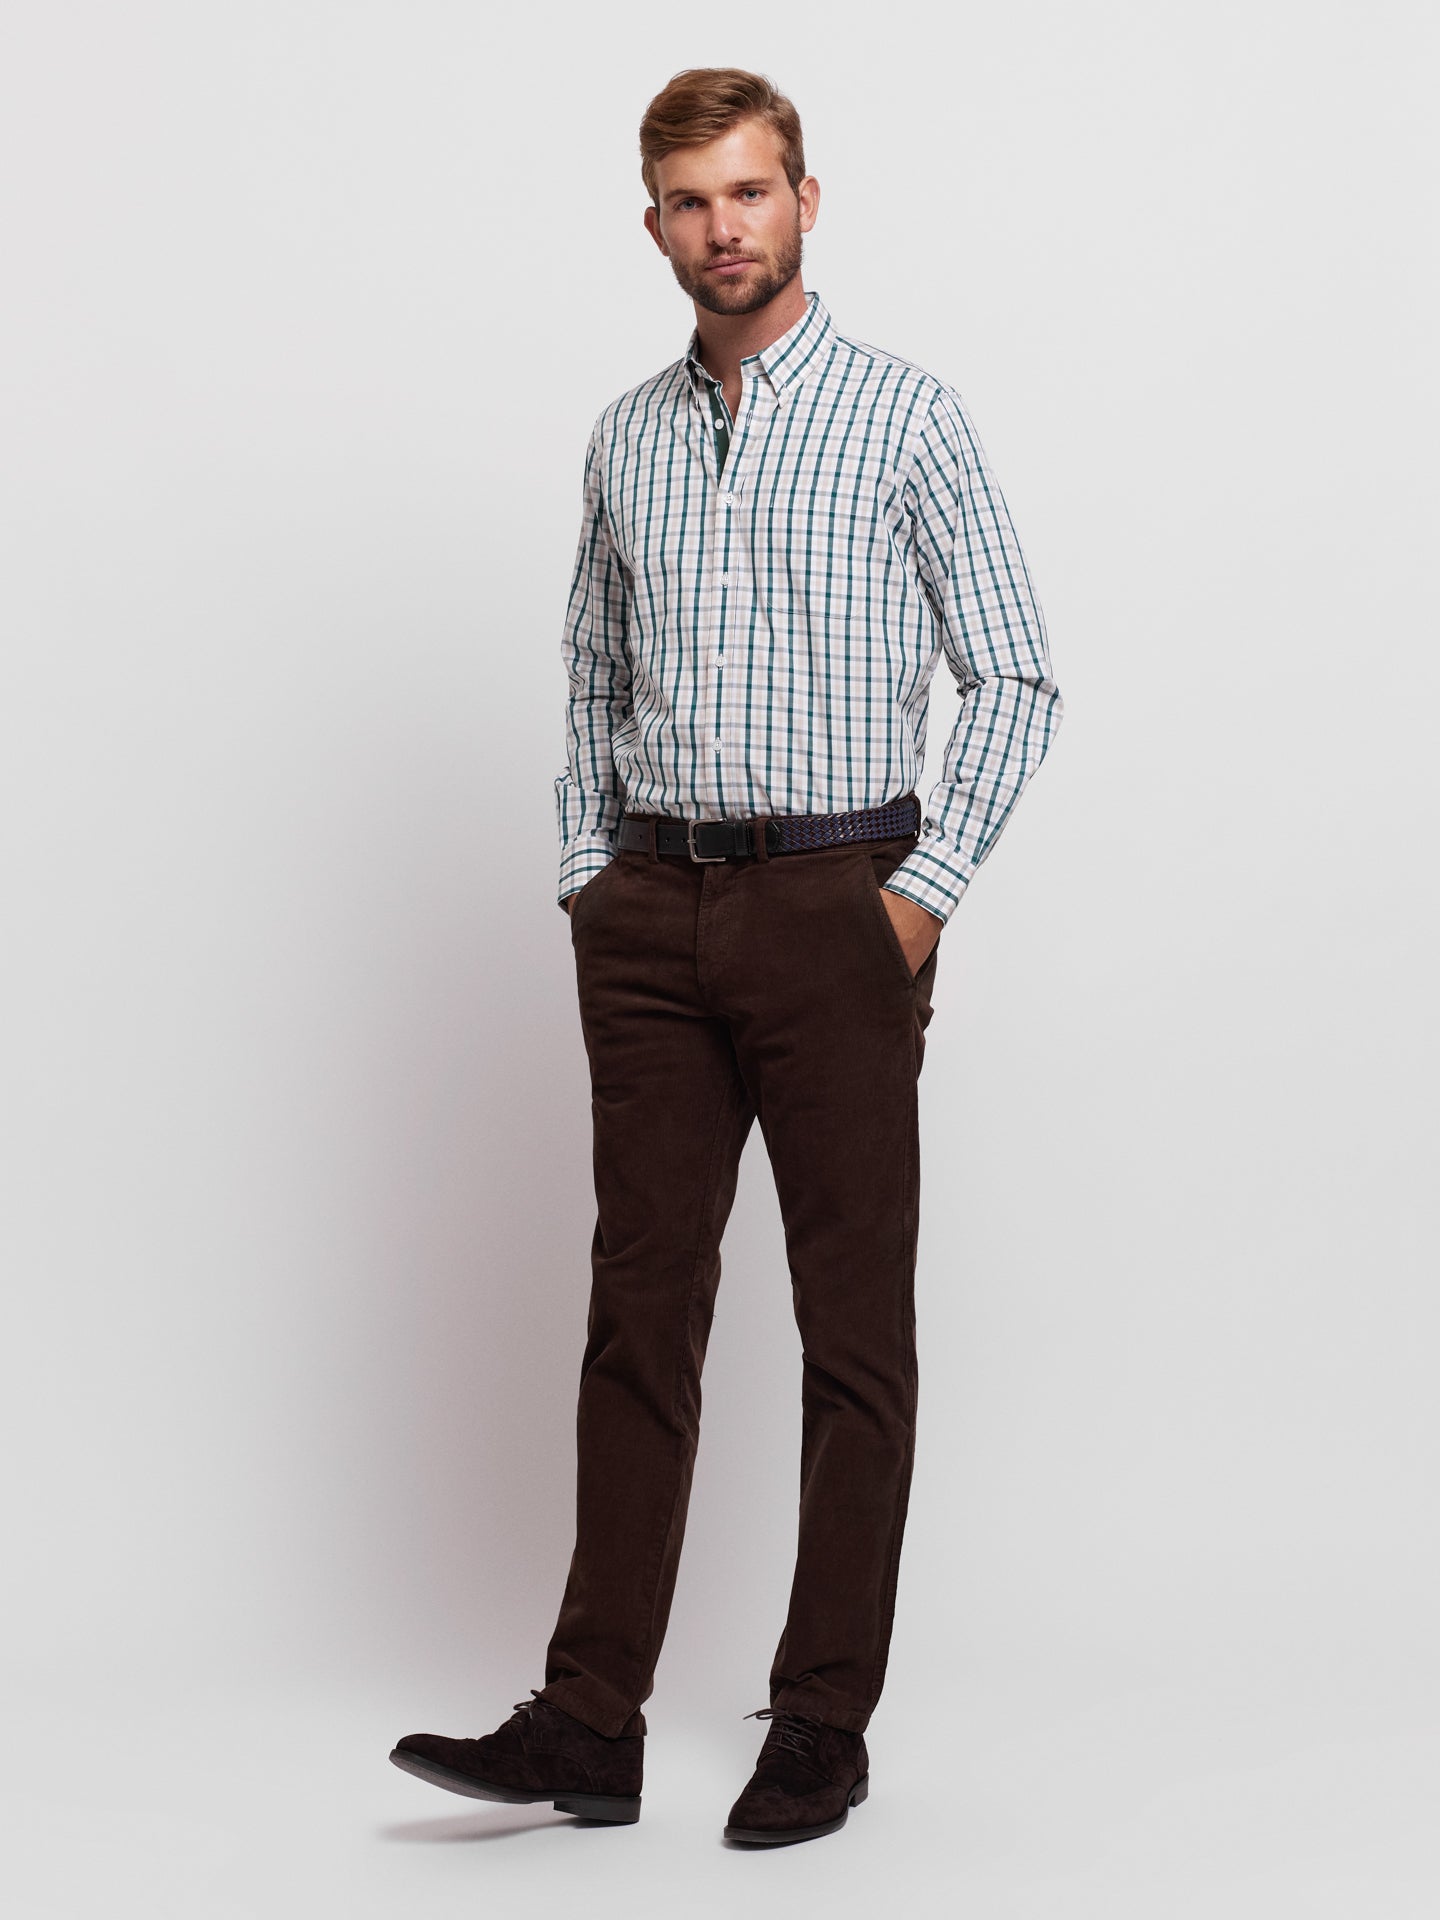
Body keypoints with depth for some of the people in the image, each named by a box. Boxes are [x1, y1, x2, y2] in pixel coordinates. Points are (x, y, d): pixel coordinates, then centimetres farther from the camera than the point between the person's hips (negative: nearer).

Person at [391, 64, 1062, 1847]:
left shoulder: (904, 412, -1)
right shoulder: (627, 436, 13)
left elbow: (1014, 679, -3)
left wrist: (924, 891, -11)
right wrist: (589, 876, 8)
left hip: (837, 906, -4)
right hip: (653, 914, 4)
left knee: (855, 1326, 1)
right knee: (639, 1313, 3)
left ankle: (823, 1722, 10)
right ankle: (590, 1718, 6)